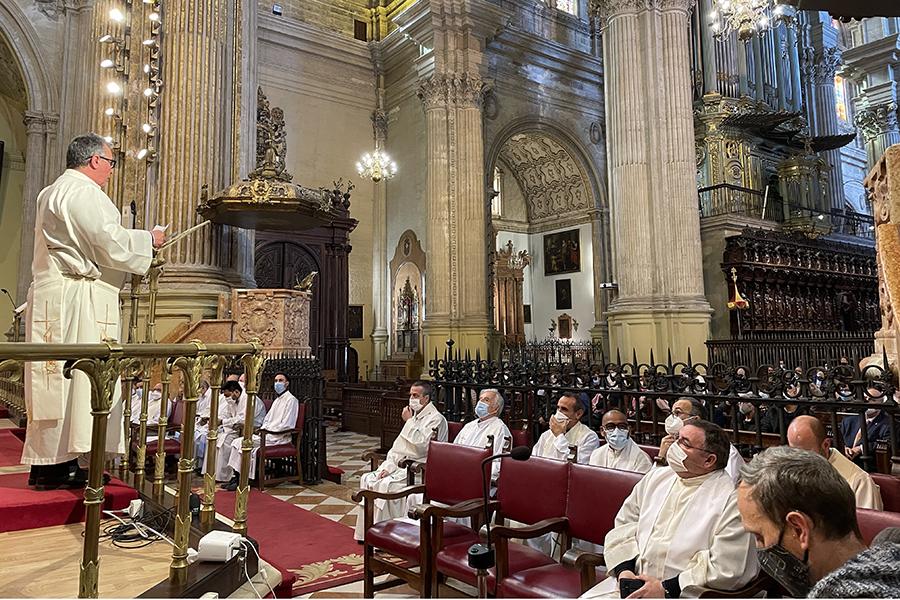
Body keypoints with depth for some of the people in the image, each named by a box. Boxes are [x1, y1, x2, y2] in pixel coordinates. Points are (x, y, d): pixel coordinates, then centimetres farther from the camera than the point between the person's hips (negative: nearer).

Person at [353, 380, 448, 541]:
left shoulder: (436, 419, -9)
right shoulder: (415, 416, 18)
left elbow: (421, 446, -22)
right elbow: (397, 447, 17)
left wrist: (409, 422, -14)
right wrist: (388, 467, 1)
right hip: (400, 466, 9)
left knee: (387, 484, -27)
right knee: (367, 479, -6)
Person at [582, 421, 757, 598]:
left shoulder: (731, 500, -8)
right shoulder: (656, 477, 11)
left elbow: (727, 569, -13)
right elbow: (624, 525, 14)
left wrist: (667, 588, -13)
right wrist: (624, 569, -2)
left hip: (683, 594, -5)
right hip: (633, 581, 5)